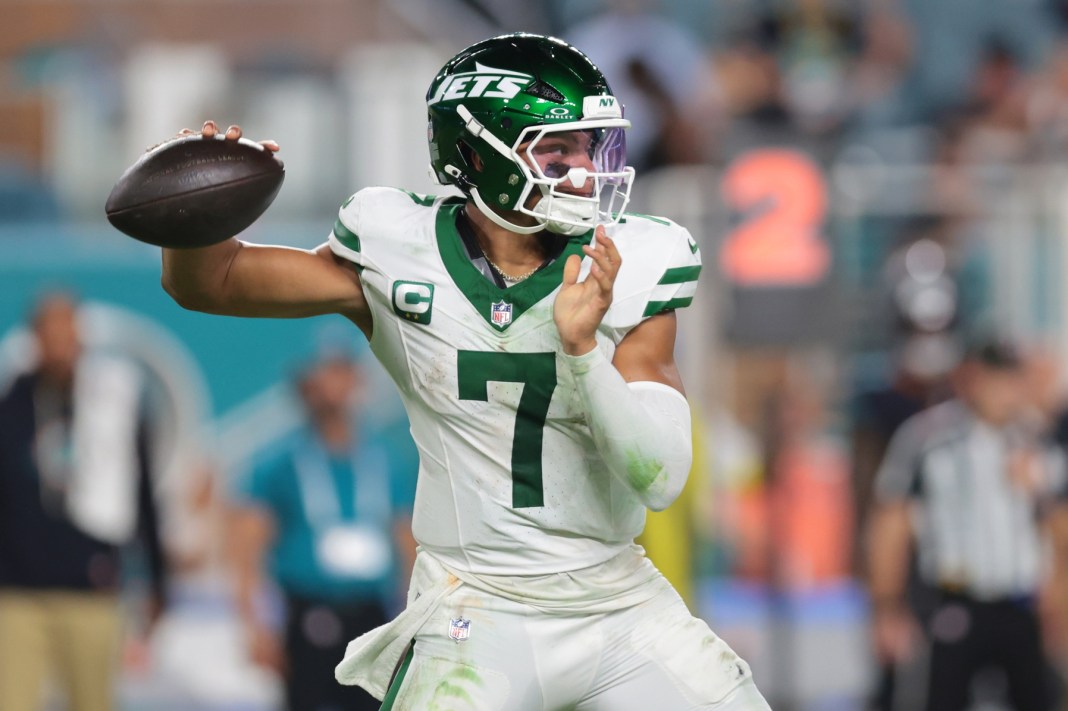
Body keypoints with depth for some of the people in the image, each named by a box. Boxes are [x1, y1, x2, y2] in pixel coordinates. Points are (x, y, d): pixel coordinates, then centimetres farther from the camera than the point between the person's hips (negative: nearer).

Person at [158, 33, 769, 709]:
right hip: (476, 621, -3)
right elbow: (207, 283, 0)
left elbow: (660, 477, -12)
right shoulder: (401, 255, -7)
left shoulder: (627, 270, -5)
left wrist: (582, 348, -26)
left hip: (620, 604, 3)